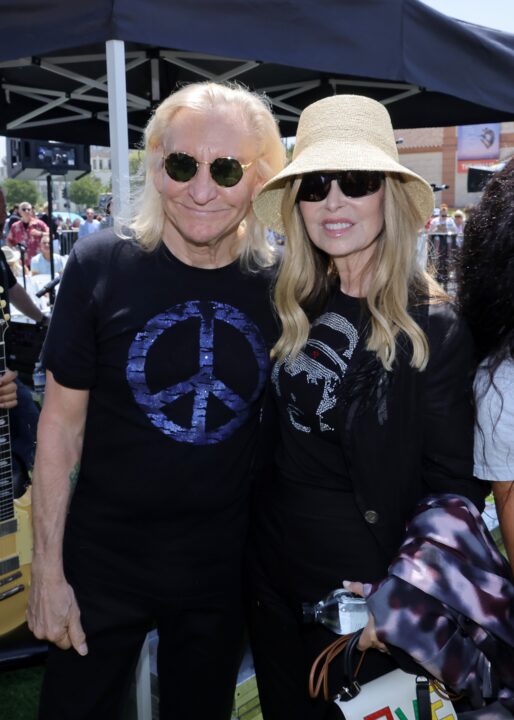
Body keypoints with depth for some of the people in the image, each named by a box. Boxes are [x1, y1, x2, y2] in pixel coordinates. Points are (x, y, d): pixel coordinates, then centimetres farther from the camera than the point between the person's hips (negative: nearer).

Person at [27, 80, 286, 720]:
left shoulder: (275, 283, -7)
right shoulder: (101, 266, -13)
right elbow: (62, 422, -8)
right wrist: (47, 568, -7)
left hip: (224, 566, 2)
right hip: (103, 564, -1)